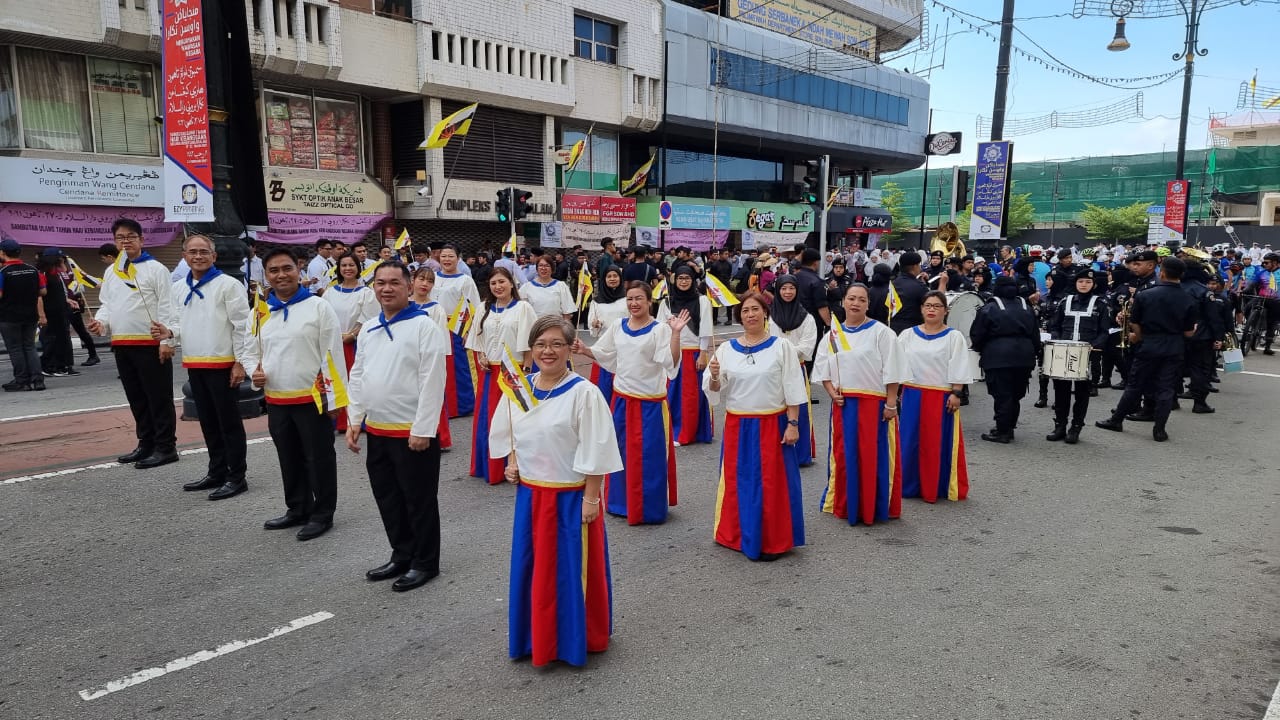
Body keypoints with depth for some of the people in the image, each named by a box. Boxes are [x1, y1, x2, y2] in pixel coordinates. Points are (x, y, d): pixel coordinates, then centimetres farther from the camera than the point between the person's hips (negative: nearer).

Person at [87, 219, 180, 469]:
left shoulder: (155, 269, -5)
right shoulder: (111, 272, 15)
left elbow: (167, 307, -10)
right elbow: (107, 304, 21)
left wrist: (167, 340, -16)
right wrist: (101, 321, -1)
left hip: (150, 343, -7)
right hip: (121, 344, 7)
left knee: (159, 398, -2)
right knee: (136, 399, 14)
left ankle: (166, 447, 4)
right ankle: (146, 444, 24)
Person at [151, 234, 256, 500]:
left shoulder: (228, 284, -8)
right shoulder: (179, 288, 12)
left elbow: (242, 326, -11)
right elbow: (183, 324, 20)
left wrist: (241, 362, -16)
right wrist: (169, 332, -2)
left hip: (223, 364, -7)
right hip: (194, 365, 7)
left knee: (229, 423, -1)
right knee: (208, 423, 15)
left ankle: (237, 477, 6)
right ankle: (217, 472, 27)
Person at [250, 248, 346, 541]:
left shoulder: (319, 307, -8)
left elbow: (333, 354, -10)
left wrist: (336, 398, -12)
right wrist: (255, 373, -2)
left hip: (313, 399, -6)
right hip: (276, 401, 6)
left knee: (319, 459, 4)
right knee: (289, 460, 18)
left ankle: (322, 514, 17)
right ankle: (297, 509, 33)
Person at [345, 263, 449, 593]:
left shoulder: (425, 326, -12)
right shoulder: (368, 328, 11)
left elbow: (433, 382, -16)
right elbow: (357, 376, 16)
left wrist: (422, 430, -19)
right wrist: (354, 420, 9)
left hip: (412, 432, -7)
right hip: (376, 430, 7)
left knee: (419, 501, 5)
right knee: (388, 499, 17)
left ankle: (425, 563, 20)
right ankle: (402, 555, 33)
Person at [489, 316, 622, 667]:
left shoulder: (583, 393, -16)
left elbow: (595, 452, -15)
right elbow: (507, 433, 18)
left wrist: (591, 498, -16)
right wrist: (511, 463, 2)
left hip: (571, 497, -5)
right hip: (530, 495, 6)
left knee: (571, 568, 7)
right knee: (532, 567, 16)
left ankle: (576, 639, 27)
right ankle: (536, 635, 35)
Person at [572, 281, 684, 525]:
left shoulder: (659, 329, -10)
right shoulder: (617, 327, 6)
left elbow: (671, 361, -20)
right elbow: (603, 355, 14)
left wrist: (675, 333, -31)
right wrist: (583, 350, -2)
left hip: (650, 403, -5)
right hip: (621, 399, 5)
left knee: (649, 456, 1)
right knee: (622, 453, 15)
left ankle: (650, 508, 15)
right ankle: (622, 502, 31)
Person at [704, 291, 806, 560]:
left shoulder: (782, 346, -2)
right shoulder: (726, 349, 4)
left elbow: (793, 389, -4)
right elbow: (715, 391, 5)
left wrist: (793, 423, -10)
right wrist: (714, 377, -16)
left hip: (772, 425, -2)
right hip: (737, 426, 3)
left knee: (772, 483, 4)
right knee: (738, 481, 10)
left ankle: (772, 541, 17)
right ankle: (740, 536, 26)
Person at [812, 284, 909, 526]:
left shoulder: (881, 333, -5)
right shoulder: (832, 335, 8)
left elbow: (891, 371, -7)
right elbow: (822, 368, 13)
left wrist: (891, 404, -12)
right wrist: (832, 392, -3)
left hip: (874, 404, -4)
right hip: (843, 404, 4)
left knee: (874, 456, 1)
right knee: (844, 454, 10)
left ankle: (874, 507, 15)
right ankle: (844, 505, 24)